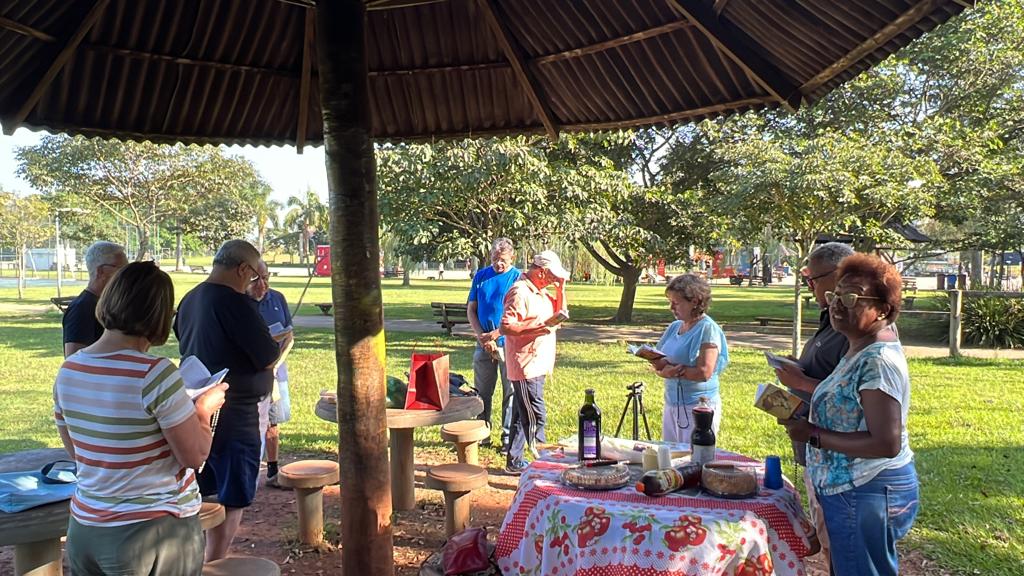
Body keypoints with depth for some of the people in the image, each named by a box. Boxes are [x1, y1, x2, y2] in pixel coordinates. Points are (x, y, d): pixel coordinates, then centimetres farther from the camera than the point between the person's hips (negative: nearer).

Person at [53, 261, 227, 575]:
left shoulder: (68, 371, -2)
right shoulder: (155, 373, -23)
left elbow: (76, 450, 12)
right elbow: (195, 455, -17)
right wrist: (204, 408, 0)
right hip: (155, 532, -6)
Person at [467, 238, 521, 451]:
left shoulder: (518, 278, -4)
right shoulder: (481, 276, 6)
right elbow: (471, 309, 6)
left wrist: (494, 335, -15)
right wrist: (482, 337, -7)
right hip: (483, 344, 4)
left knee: (511, 392, 4)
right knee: (481, 391, 11)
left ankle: (509, 437, 13)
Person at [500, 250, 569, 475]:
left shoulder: (540, 292, 15)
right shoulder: (520, 292, -16)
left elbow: (560, 314, 21)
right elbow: (505, 327, -21)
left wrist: (560, 290, 10)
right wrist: (535, 329, -26)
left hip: (536, 365, 10)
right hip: (525, 365, -10)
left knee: (522, 415, 15)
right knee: (536, 416, -5)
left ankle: (515, 462, 24)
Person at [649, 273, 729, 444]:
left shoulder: (708, 329, -12)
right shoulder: (674, 327, 10)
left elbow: (704, 372, -20)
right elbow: (660, 365, 11)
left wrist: (671, 369, -13)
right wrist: (661, 367, -12)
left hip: (699, 405, -7)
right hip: (672, 403, 8)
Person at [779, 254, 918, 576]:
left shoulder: (878, 361, -24)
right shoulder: (861, 351, 8)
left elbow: (887, 444, -28)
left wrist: (814, 436, -23)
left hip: (868, 496, -10)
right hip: (853, 492, 10)